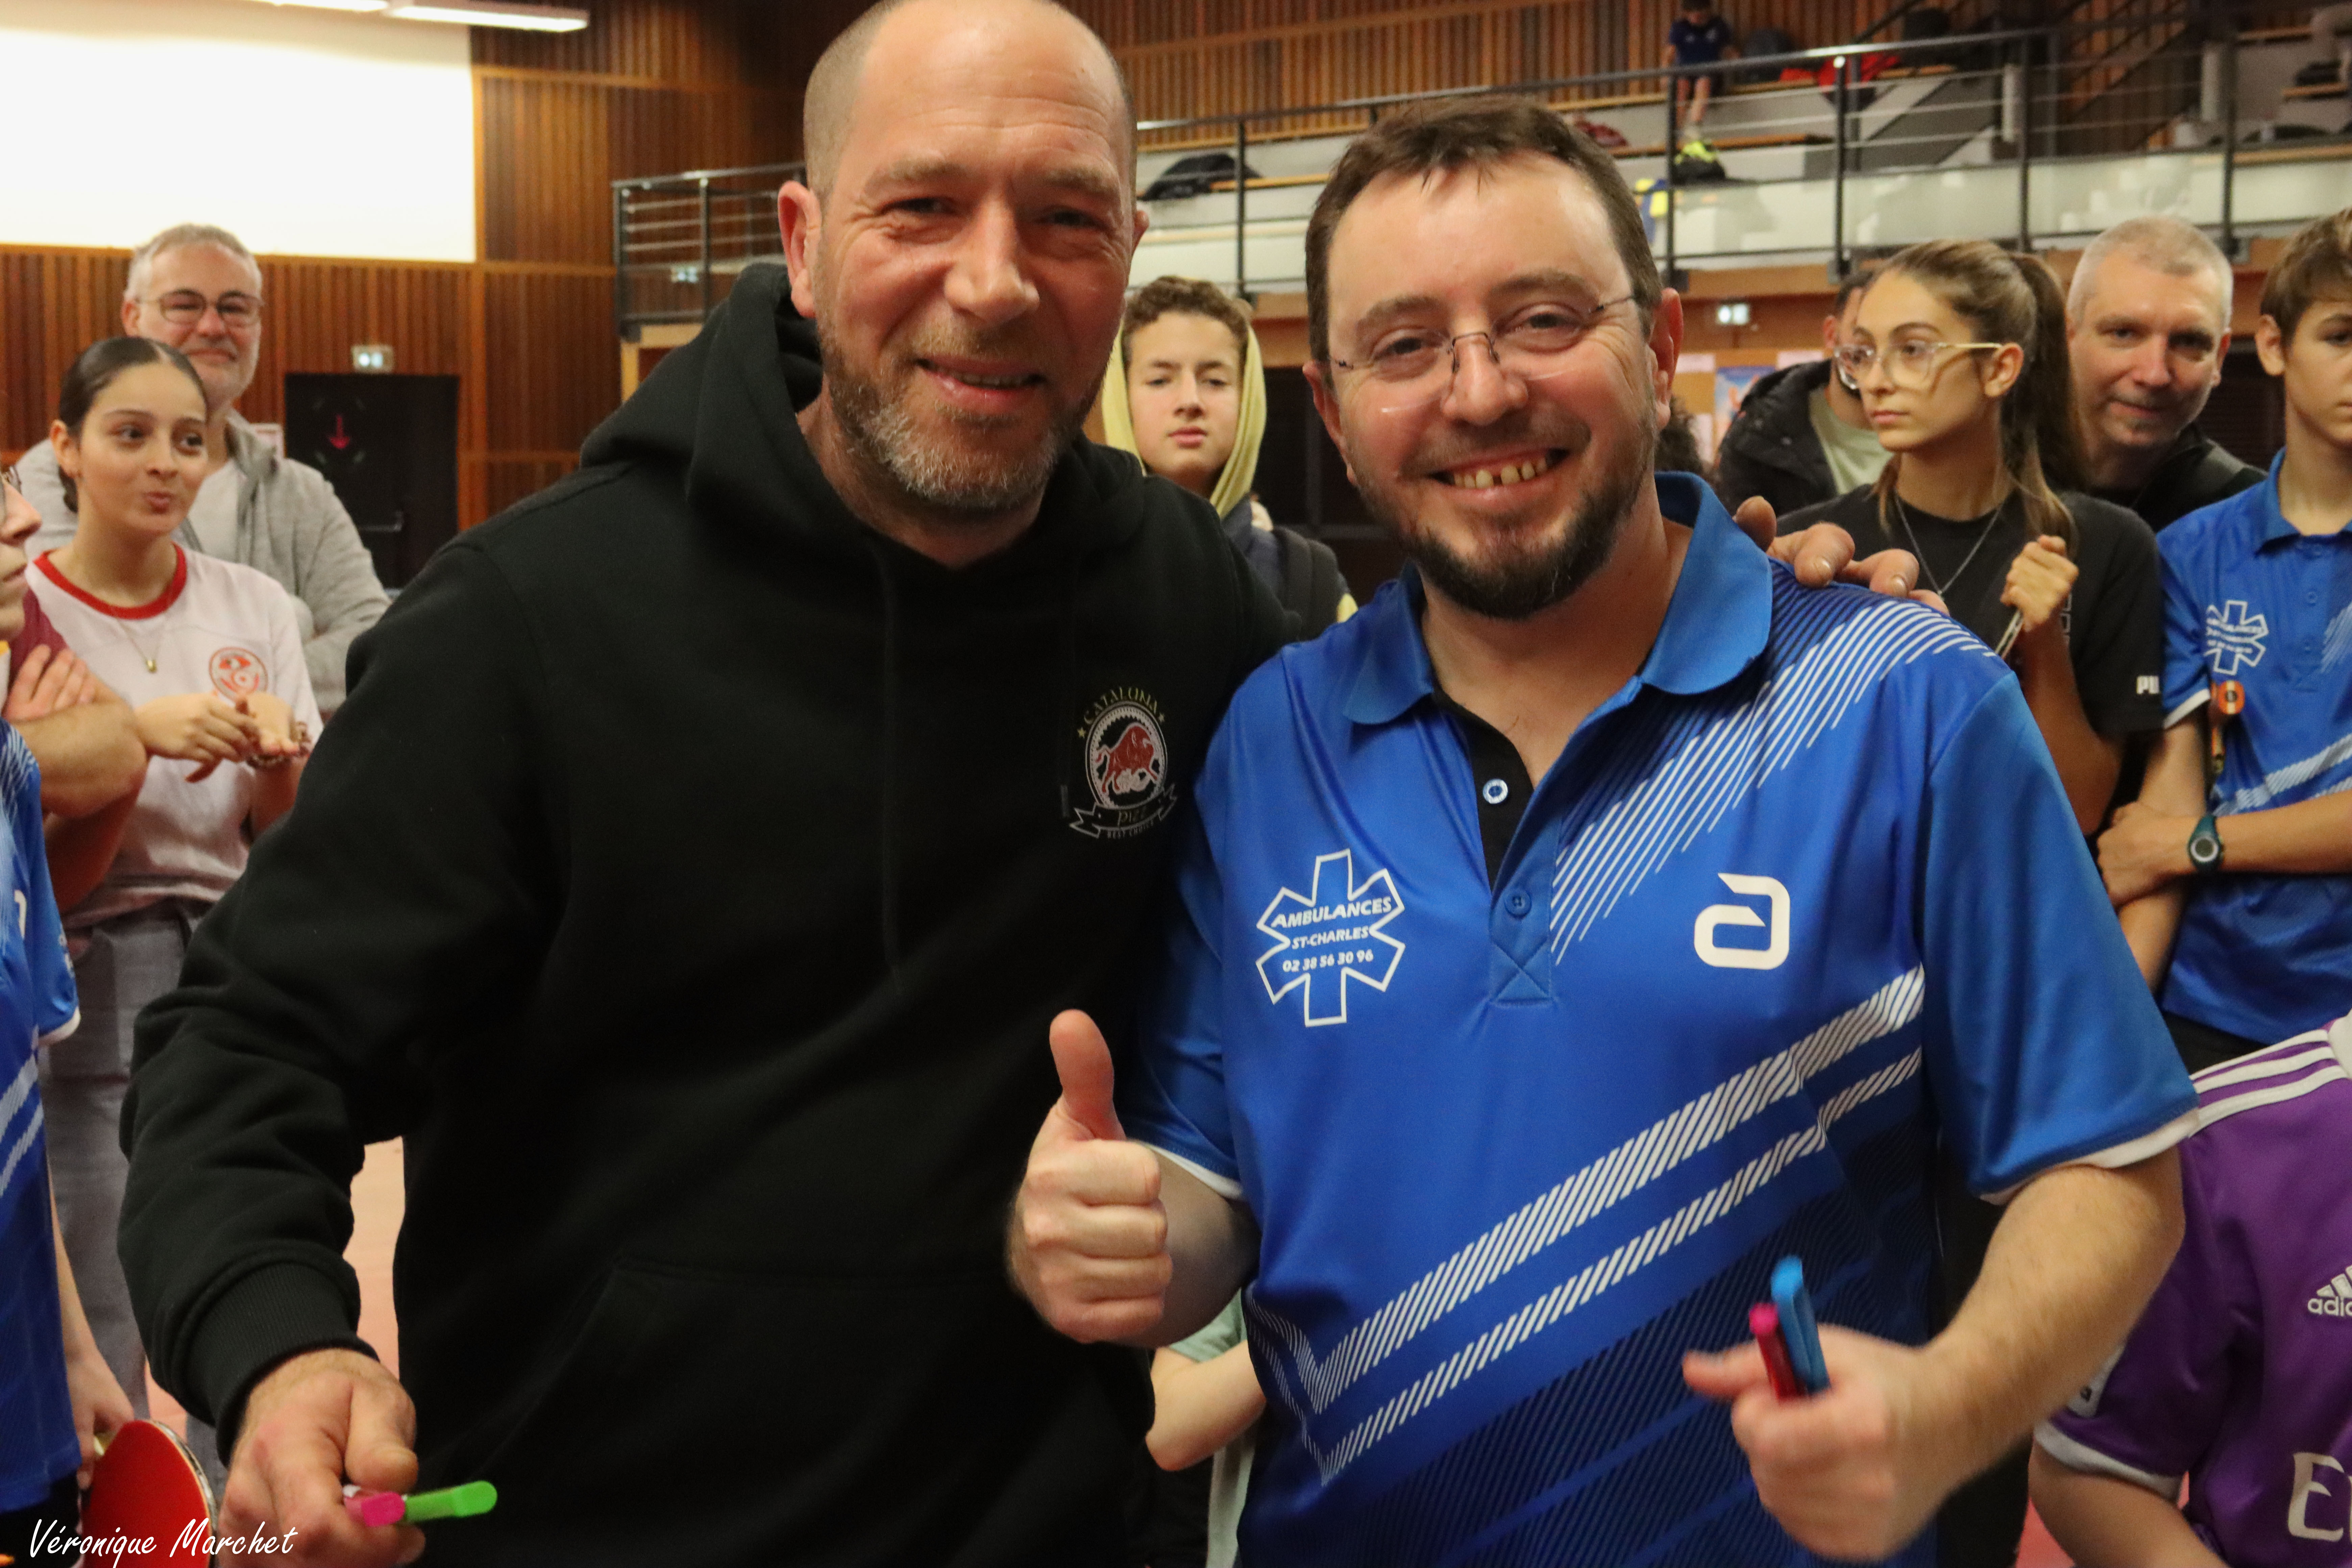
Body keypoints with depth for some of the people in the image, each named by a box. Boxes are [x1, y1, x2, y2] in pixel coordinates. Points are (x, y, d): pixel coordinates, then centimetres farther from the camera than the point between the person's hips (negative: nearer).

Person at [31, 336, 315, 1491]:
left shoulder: (256, 607, 6)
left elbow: (288, 834, 8)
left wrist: (278, 757, -12)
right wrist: (137, 733, -20)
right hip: (85, 994, -3)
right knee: (100, 1327, 3)